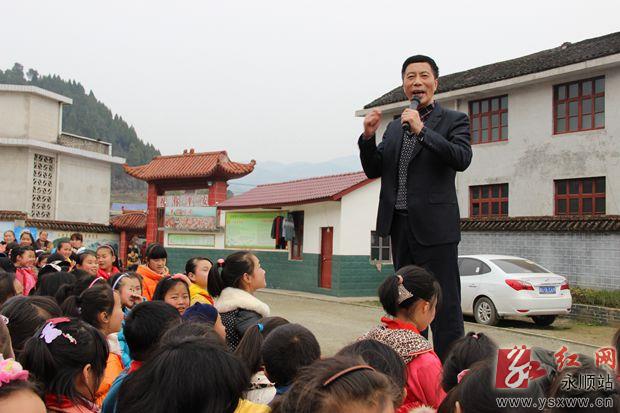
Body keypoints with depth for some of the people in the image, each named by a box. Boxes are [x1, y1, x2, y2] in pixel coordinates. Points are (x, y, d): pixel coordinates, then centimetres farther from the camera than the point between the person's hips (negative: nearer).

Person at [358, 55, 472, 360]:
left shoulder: (453, 120, 2)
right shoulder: (394, 127, 17)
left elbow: (462, 159, -15)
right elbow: (373, 170, 13)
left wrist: (422, 130, -21)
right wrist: (368, 136, -3)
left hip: (434, 226, -6)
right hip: (400, 226, 6)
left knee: (444, 306, -6)